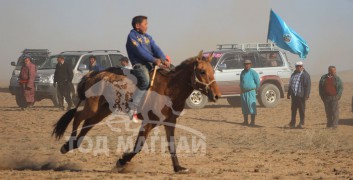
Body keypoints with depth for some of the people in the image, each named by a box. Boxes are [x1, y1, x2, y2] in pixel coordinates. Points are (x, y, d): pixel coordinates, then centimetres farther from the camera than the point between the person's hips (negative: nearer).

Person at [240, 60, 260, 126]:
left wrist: (255, 89, 2)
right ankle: (246, 121, 17)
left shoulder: (253, 72, -7)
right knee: (244, 107, 8)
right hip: (243, 92, 6)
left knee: (251, 106, -10)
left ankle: (252, 122, -11)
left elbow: (258, 82, -4)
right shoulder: (242, 72, 12)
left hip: (251, 92, -6)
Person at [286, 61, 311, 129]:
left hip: (301, 95, -7)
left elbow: (308, 85, -12)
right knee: (293, 110, 10)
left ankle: (301, 124, 7)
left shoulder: (305, 75, -6)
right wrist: (289, 93, 22)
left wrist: (306, 95, -18)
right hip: (294, 95, 7)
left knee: (302, 110, 1)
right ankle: (292, 123, 16)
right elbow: (290, 84, 23)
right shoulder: (294, 74, 16)